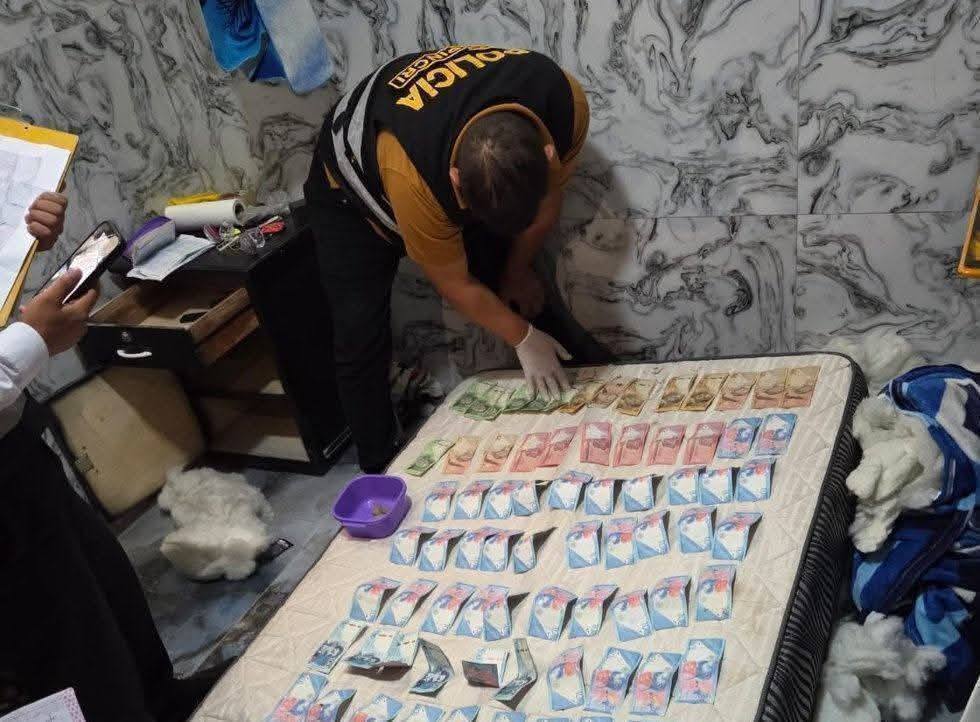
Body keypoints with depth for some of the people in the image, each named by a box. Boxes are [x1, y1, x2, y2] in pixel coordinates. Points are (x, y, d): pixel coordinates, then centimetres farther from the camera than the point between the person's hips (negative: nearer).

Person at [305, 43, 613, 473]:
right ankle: (380, 472, 6)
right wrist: (524, 339, -15)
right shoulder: (412, 174, -44)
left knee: (517, 288, -3)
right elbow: (456, 285, -26)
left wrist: (517, 270, 1)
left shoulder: (565, 102, -33)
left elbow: (547, 197, -11)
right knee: (360, 340, -10)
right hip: (353, 190, -4)